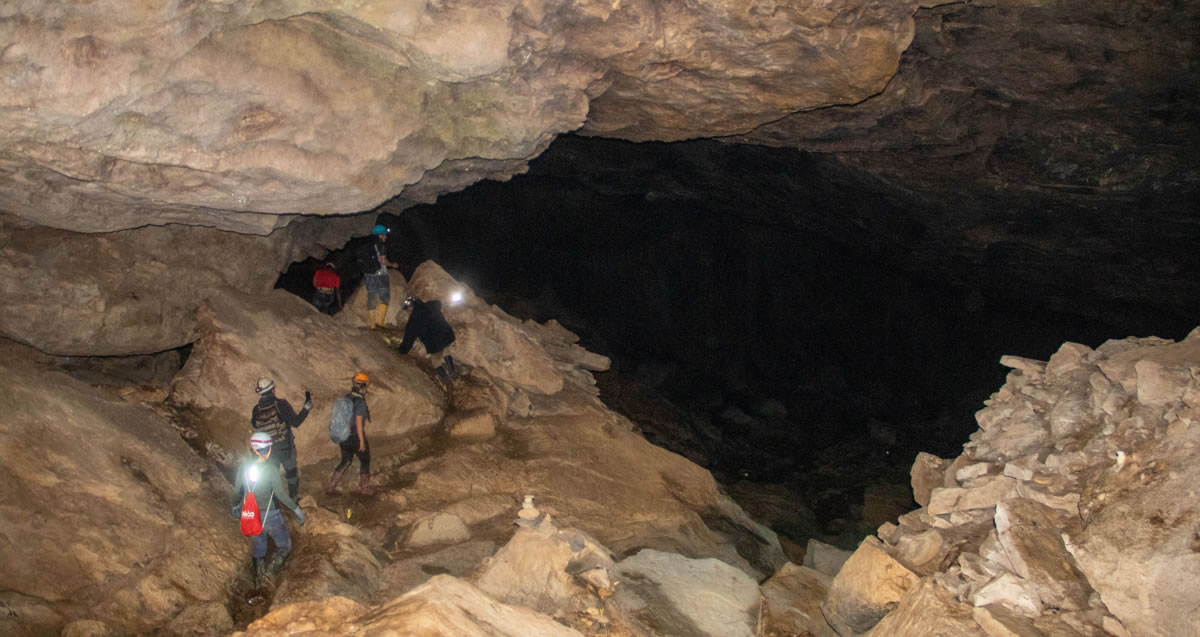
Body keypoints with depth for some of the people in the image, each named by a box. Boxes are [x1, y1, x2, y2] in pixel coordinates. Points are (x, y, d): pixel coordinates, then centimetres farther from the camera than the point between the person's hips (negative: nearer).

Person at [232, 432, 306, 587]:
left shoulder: (244, 466, -9)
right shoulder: (271, 470, -24)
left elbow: (237, 490, 2)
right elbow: (281, 495, -24)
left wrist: (235, 506, 21)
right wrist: (296, 509, -12)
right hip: (270, 516, -5)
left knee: (257, 546, 24)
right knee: (284, 546, 16)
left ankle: (258, 578, 36)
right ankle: (271, 568, -4)